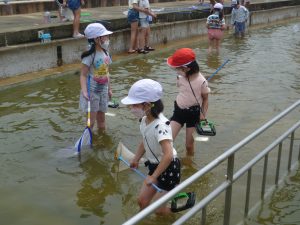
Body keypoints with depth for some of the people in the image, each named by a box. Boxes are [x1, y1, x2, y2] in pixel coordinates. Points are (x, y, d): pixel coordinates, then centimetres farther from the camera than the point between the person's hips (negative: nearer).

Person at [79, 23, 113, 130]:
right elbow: (83, 75, -18)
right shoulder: (90, 56, -17)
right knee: (91, 120, -2)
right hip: (92, 91, -7)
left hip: (103, 90, 7)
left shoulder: (105, 53, 5)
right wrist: (84, 91, -30)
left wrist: (109, 89, 16)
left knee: (101, 117, 16)